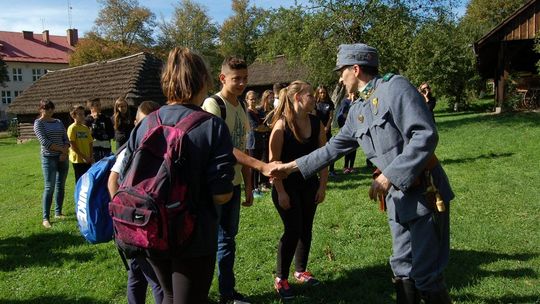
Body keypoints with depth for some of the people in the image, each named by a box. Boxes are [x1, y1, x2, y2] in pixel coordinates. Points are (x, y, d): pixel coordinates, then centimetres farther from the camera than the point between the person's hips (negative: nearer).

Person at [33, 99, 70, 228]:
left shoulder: (58, 122, 13)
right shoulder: (38, 123, -3)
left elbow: (66, 139, 8)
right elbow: (44, 142, -14)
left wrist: (65, 153, -10)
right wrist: (62, 149, -13)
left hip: (63, 157, 5)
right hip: (49, 158, -5)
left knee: (61, 186, 8)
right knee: (49, 187, -9)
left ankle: (58, 212, 20)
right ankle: (46, 218, -5)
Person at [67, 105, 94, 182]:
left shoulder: (86, 128, 11)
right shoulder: (72, 128, -8)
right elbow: (72, 145, -13)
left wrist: (91, 157, 0)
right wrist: (83, 157, -15)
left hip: (87, 160, 6)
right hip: (78, 160, -6)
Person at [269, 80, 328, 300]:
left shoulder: (317, 124, 0)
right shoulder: (282, 125, -15)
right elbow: (273, 161, -15)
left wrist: (322, 186, 2)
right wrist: (280, 192, -16)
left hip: (309, 185, 5)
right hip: (287, 186, -5)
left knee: (306, 229, 12)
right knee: (293, 230, -4)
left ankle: (301, 271, 31)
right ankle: (280, 278, 13)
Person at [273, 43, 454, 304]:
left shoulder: (394, 87, -12)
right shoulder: (357, 110, 13)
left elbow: (425, 135, -21)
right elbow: (334, 148, 21)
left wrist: (389, 176, -23)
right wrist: (293, 166, 21)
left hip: (424, 194, -8)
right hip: (397, 197, 8)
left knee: (426, 275, 0)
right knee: (402, 269, 15)